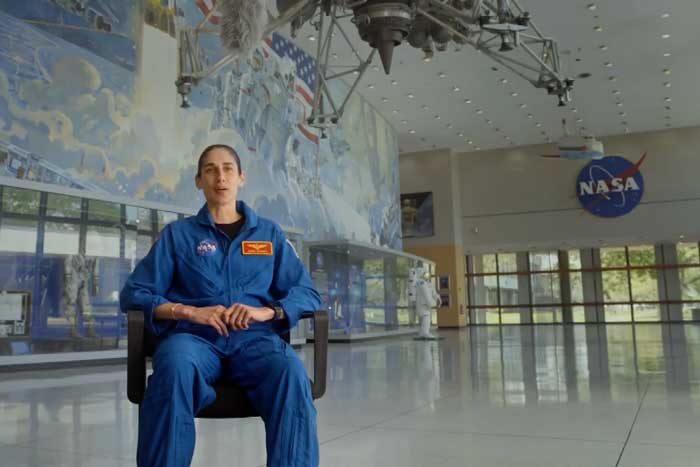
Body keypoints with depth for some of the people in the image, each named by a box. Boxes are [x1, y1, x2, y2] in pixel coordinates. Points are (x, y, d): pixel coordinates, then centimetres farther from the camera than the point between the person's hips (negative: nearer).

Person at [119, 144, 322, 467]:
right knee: (176, 366, -38)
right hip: (194, 336, 0)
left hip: (254, 338, 1)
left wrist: (267, 311, -10)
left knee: (291, 373, -35)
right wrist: (188, 311, -9)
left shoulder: (270, 233, 19)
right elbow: (133, 293, 9)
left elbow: (308, 293, 11)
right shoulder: (177, 234, 17)